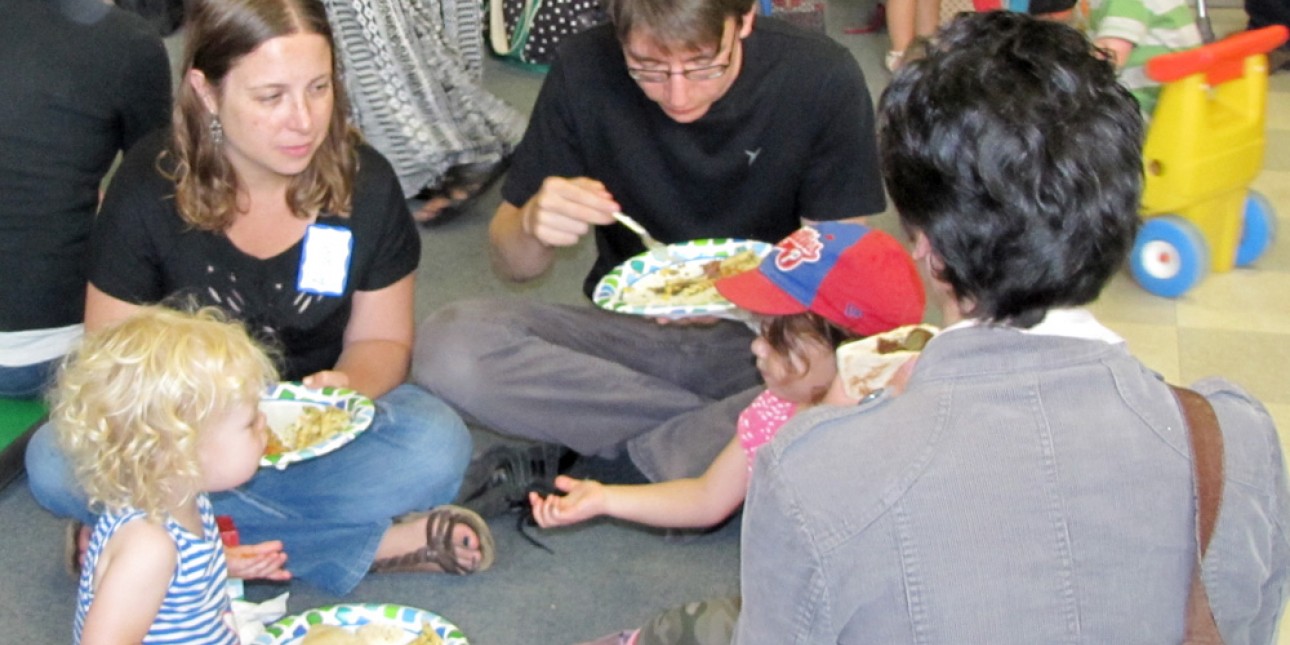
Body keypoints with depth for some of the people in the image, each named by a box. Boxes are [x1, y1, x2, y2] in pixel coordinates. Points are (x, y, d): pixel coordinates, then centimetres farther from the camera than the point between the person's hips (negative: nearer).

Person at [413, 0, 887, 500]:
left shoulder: (823, 79, -13)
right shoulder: (585, 70, -9)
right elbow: (513, 264, 0)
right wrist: (535, 225, -24)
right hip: (629, 333, 3)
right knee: (447, 347, -25)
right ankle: (727, 428, -14)